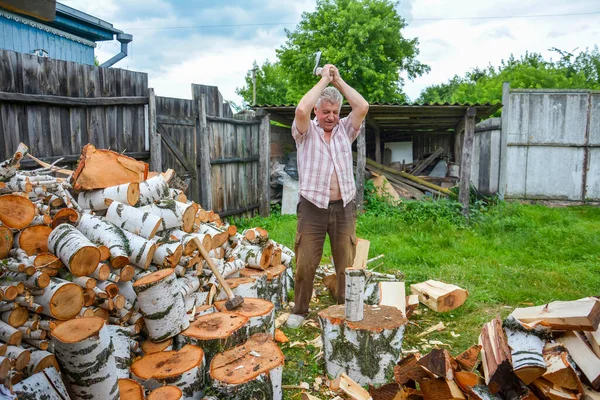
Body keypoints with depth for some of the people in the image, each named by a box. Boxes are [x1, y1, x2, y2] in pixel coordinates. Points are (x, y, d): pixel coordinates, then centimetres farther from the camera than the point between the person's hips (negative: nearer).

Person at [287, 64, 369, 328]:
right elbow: (301, 110, -17)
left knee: (346, 264, 8)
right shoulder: (306, 131, 4)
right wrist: (324, 79, -6)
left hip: (343, 207, 2)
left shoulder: (345, 130, 12)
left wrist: (338, 80, 2)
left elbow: (362, 107, -3)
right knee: (305, 264, 4)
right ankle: (299, 311, 21)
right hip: (312, 207, -2)